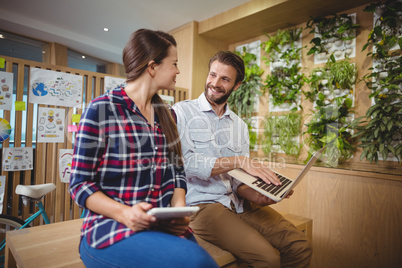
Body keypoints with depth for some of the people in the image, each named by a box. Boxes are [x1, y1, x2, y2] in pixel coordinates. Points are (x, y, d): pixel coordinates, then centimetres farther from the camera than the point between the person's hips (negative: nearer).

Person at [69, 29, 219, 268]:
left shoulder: (168, 115, 12)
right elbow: (80, 184, -5)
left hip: (164, 227, 5)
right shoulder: (101, 110, -5)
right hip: (110, 228, -5)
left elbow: (177, 172, 12)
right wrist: (125, 213, -20)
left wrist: (179, 207, -7)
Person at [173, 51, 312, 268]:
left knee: (300, 246, -7)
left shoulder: (240, 126, 13)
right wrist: (238, 161, -20)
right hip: (202, 204, -5)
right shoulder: (182, 112, -3)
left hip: (237, 202, 5)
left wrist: (255, 196, -13)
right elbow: (186, 162, -17)